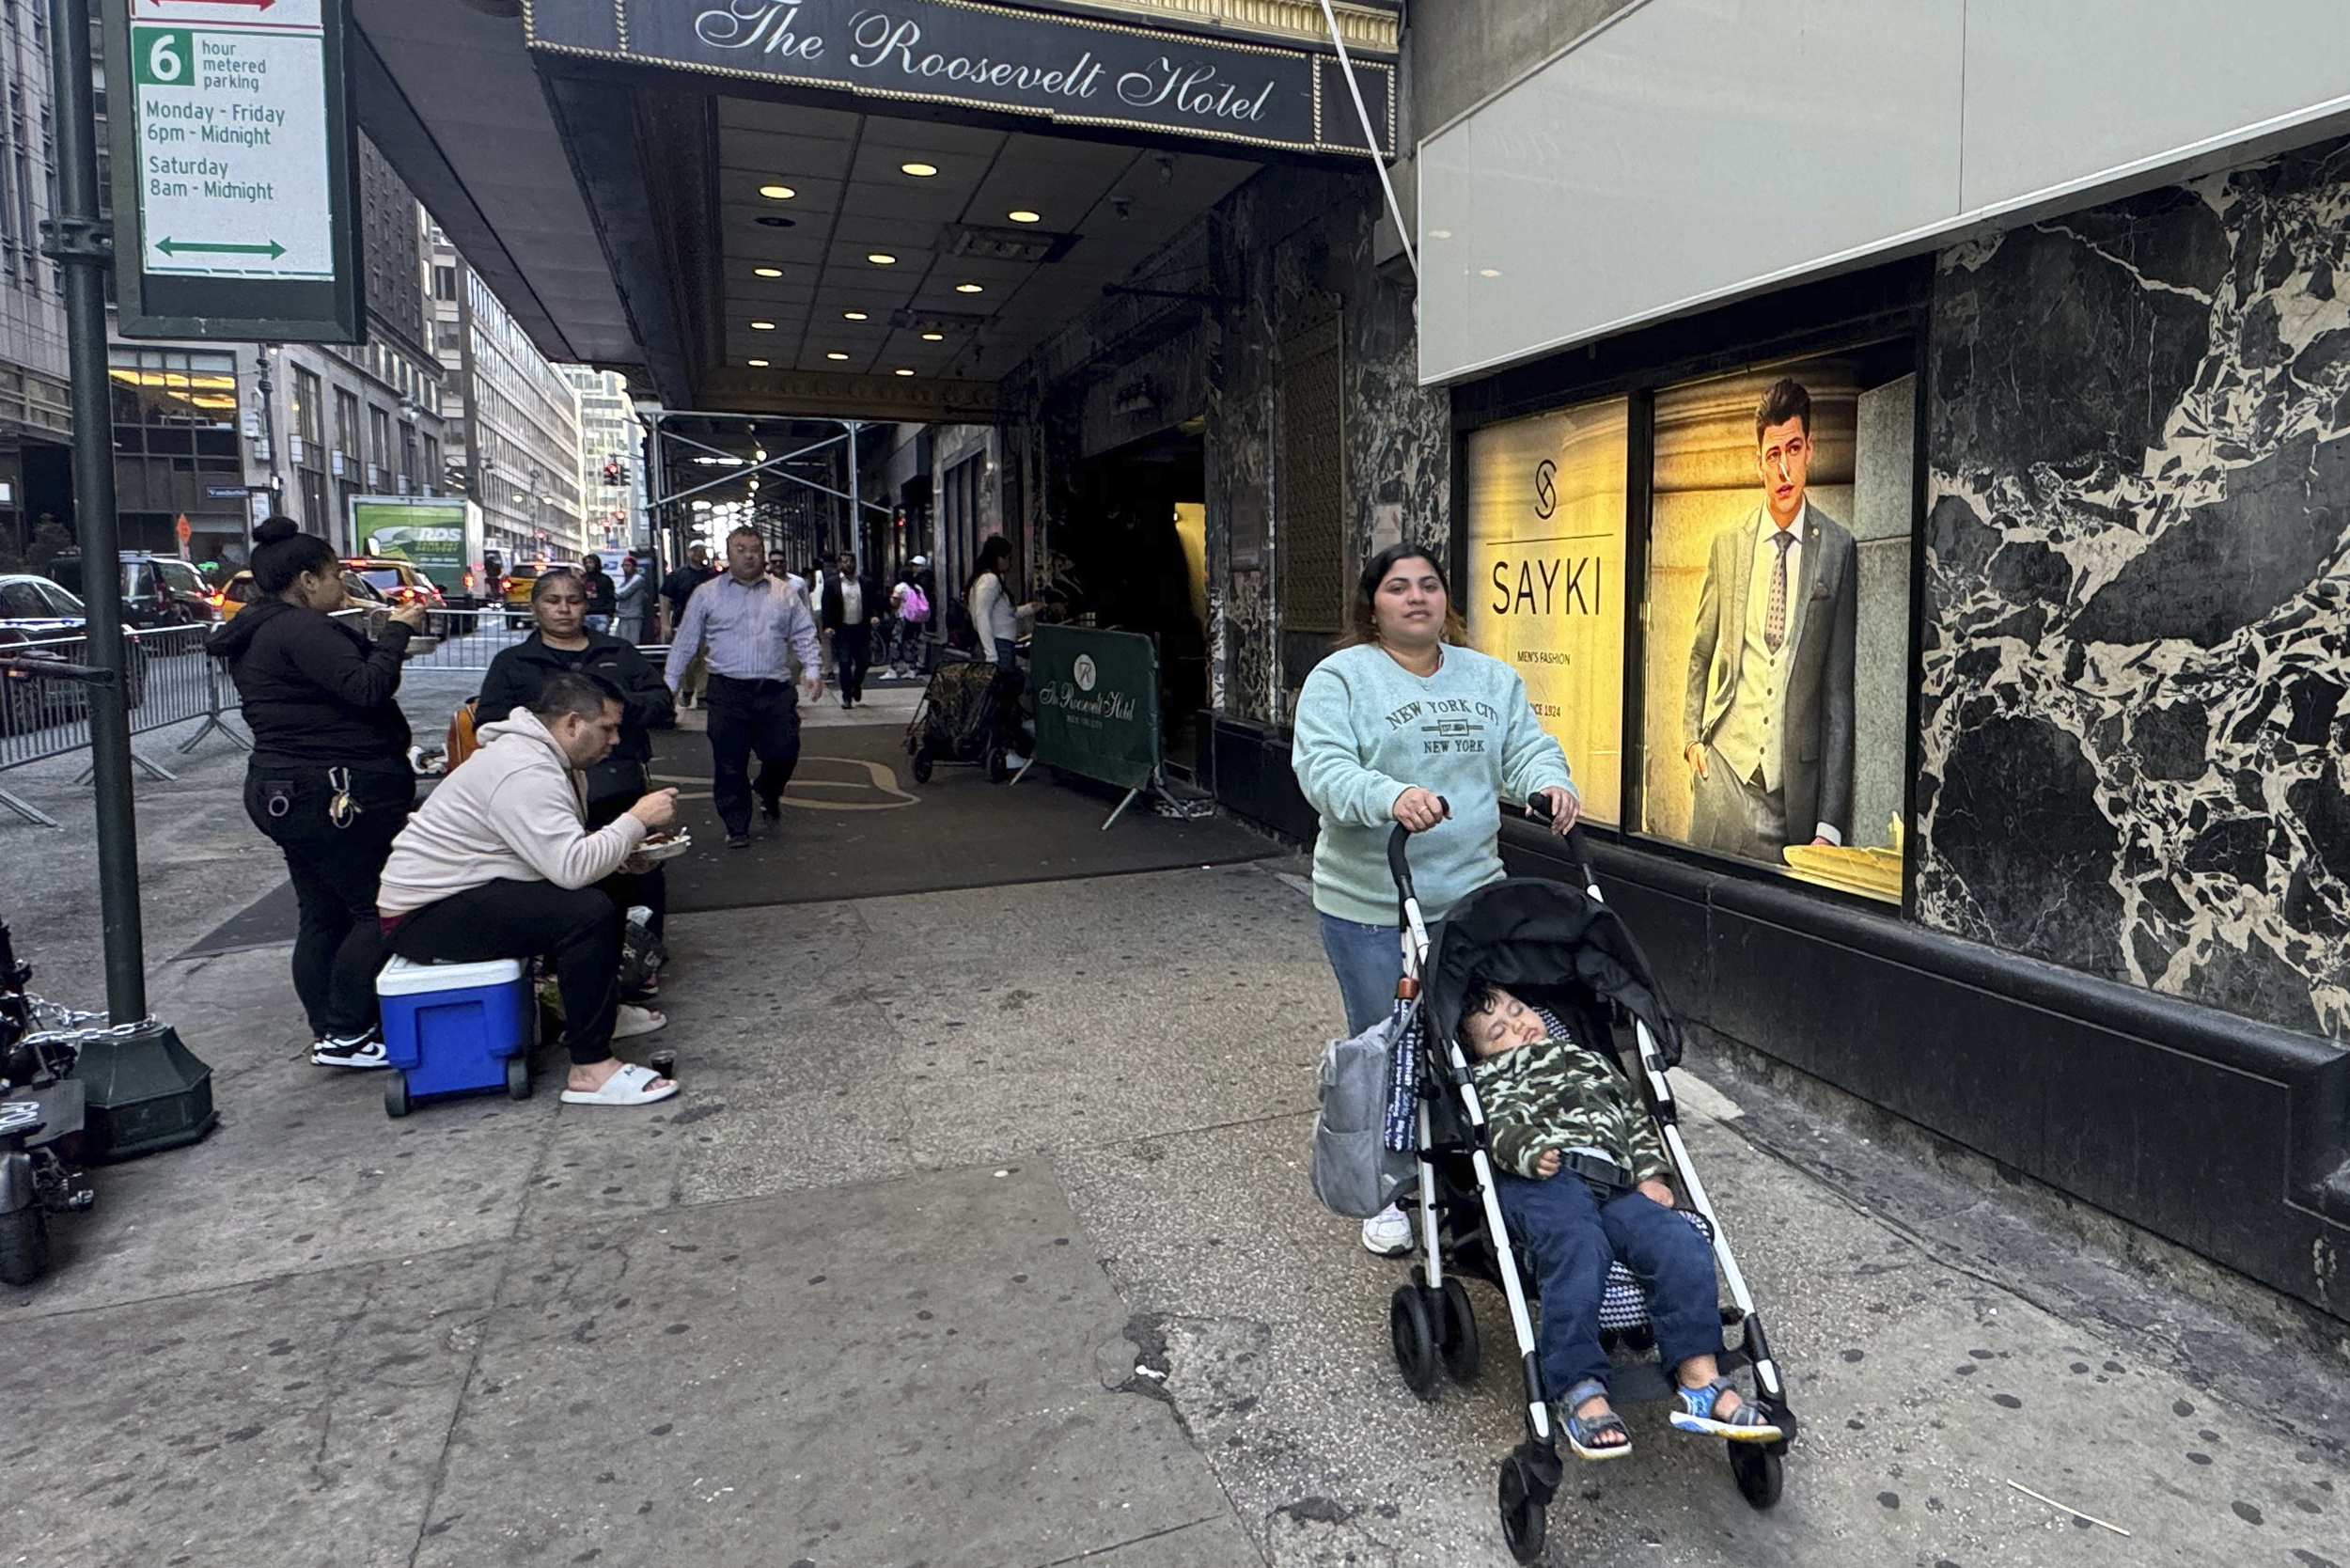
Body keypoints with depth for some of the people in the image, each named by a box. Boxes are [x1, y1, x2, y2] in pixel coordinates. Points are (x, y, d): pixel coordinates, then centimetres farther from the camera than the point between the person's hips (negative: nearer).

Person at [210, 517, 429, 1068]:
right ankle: (346, 1035, -1)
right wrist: (396, 630, -13)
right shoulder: (301, 628, -15)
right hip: (336, 795, -11)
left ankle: (328, 1033, 22)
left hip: (281, 791, 11)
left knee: (323, 918, 15)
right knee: (379, 912, -4)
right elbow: (367, 689, -25)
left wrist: (384, 633, 12)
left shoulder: (257, 634, 18)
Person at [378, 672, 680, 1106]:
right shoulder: (526, 773, -24)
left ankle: (599, 1008, 24)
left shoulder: (546, 759, 9)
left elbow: (562, 852, 11)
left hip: (455, 890, 11)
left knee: (602, 891, 10)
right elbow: (573, 867, -31)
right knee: (590, 913, -26)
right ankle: (590, 1068, -20)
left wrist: (625, 849, -4)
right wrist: (637, 820, -20)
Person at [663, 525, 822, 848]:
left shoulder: (784, 594, 11)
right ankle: (736, 826, 13)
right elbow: (685, 642, 10)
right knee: (729, 762, 0)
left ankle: (768, 792, 32)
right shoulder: (707, 594, 8)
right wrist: (669, 684, 6)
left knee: (784, 752, -2)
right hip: (728, 691, -1)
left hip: (776, 690, 1)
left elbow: (804, 636, 13)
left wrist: (811, 670, -2)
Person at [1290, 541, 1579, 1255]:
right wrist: (1391, 797, -36)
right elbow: (1324, 769, -18)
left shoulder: (1491, 678, 12)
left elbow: (1525, 746, 5)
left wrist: (1551, 782, -18)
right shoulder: (1340, 679, -6)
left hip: (1471, 898, 4)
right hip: (1371, 907, -4)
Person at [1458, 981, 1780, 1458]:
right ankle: (1582, 1392, -37)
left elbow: (1634, 1113, 31)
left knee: (1682, 1244, -22)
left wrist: (1651, 1173, 13)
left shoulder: (1587, 1060, 41)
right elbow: (1496, 1124, 4)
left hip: (1614, 1184, 4)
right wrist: (1529, 1149, -18)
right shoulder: (1489, 1079, 26)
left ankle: (1700, 1381, -24)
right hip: (1542, 1180, -4)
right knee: (1577, 1249, -34)